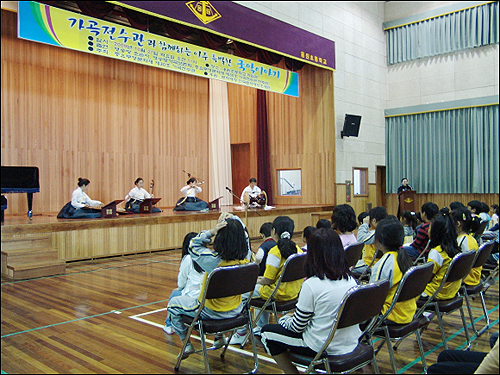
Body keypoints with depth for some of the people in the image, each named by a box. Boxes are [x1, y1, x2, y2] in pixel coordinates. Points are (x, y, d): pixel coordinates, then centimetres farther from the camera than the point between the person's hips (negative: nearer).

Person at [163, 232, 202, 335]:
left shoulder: (188, 258, -9)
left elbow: (182, 279, 0)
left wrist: (179, 288, 23)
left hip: (193, 295, -5)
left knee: (174, 295, 24)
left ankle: (169, 325, 31)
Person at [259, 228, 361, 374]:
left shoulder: (312, 285, -21)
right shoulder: (350, 280, -3)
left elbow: (297, 327, -13)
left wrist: (284, 319, 9)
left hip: (323, 349, -7)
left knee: (267, 333, 9)